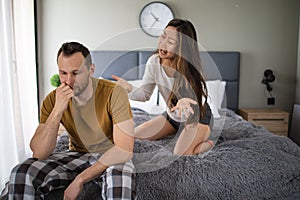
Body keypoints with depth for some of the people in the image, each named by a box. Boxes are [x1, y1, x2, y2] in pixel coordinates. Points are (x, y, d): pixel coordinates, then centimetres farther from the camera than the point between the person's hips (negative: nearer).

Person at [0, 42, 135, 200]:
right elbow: (39, 153, -16)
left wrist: (80, 179, -26)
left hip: (111, 158, -3)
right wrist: (58, 110, -29)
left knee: (121, 174, -39)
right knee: (21, 173, -19)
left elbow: (124, 149, -24)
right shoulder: (53, 100, -9)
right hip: (76, 156, 3)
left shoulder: (113, 93, -21)